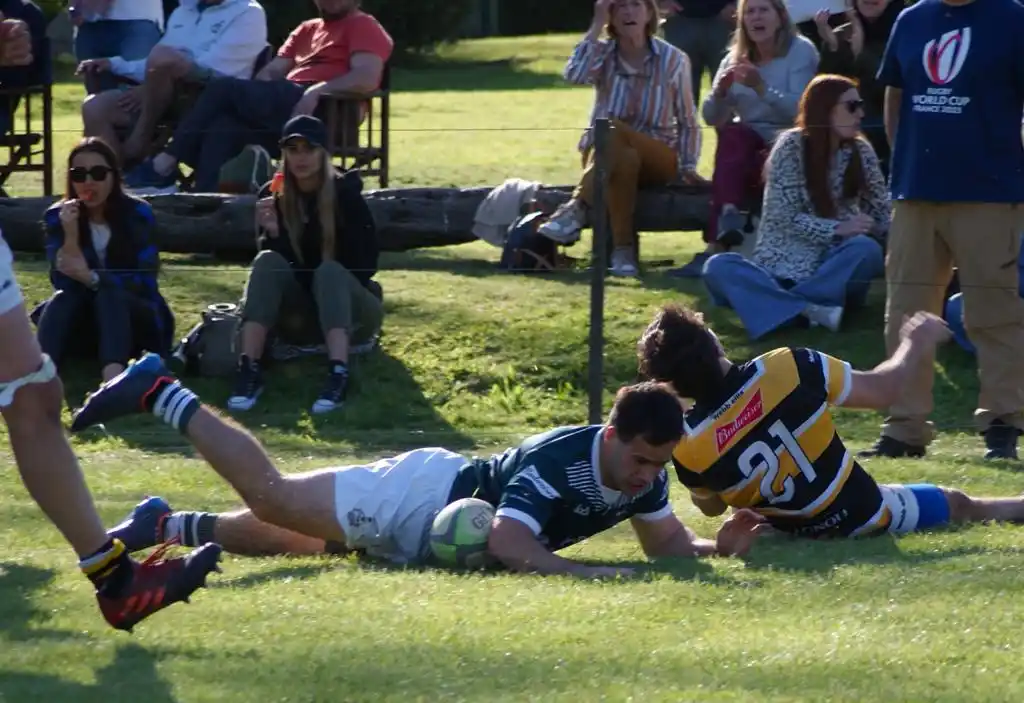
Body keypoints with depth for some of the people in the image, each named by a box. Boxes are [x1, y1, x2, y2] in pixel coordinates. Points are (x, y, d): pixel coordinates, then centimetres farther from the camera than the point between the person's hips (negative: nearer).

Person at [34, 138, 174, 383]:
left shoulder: (137, 213, -9)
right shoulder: (58, 216, -4)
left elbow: (145, 282, -16)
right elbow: (63, 284, -13)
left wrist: (92, 279, -31)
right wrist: (70, 235, -30)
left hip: (135, 321, -2)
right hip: (84, 327, 2)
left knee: (109, 294, -32)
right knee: (62, 299, -29)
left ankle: (113, 381, -62)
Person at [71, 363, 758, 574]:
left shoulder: (643, 474, -13)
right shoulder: (558, 461, -36)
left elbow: (669, 542, -2)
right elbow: (507, 545, -43)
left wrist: (719, 545, -22)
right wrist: (584, 572, -51)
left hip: (442, 528, 7)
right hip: (422, 498, -7)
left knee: (288, 540, 20)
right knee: (272, 497, -1)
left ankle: (169, 525, 37)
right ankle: (160, 394, 13)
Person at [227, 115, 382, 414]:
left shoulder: (345, 193, -10)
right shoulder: (273, 196, -2)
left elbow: (364, 263, -10)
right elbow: (269, 262, -7)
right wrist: (274, 234, -25)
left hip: (349, 305, -2)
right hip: (298, 308, 2)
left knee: (329, 271, -33)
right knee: (268, 261, -25)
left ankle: (338, 374, -57)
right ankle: (248, 369, -41)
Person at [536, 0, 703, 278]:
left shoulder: (673, 59, 0)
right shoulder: (603, 53, 4)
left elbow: (687, 122, 5)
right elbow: (574, 74, -21)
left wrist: (688, 167, -6)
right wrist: (597, 25, -15)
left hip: (658, 157, -1)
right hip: (605, 153, 1)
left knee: (612, 129, -35)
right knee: (625, 158, -38)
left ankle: (576, 209, -42)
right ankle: (622, 251, -44)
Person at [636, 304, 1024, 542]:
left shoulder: (687, 447, -23)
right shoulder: (786, 368, -28)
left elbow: (711, 506, -1)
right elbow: (881, 390, -12)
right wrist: (914, 345, 7)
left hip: (794, 532, 2)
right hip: (863, 515, -2)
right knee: (957, 504, 26)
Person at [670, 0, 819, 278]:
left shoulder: (800, 51, -3)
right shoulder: (735, 58, 13)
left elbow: (800, 109, -16)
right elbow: (711, 118, 5)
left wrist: (762, 88, -29)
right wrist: (720, 91, -16)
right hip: (745, 144, 4)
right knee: (731, 133, -33)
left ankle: (715, 248, -39)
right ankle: (727, 224, -52)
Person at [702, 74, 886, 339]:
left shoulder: (860, 151, 4)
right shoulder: (792, 147, -6)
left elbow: (883, 213, 4)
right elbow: (785, 218, -11)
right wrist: (837, 228, -23)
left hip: (832, 269, 2)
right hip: (781, 268, -2)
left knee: (866, 249, -32)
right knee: (718, 268, -30)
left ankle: (780, 306, -32)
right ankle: (812, 310, -45)